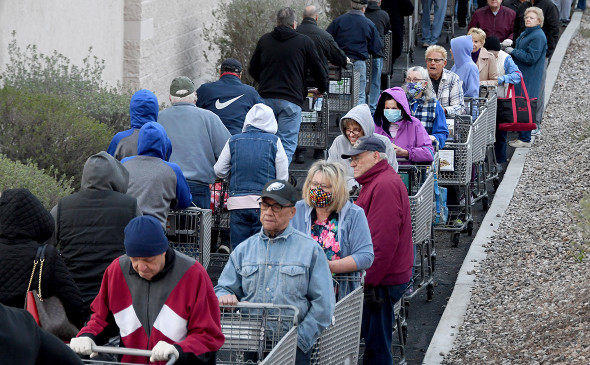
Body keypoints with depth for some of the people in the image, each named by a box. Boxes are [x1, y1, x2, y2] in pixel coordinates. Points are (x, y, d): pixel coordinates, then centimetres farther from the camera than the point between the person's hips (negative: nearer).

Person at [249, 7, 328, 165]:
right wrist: (322, 89, 28)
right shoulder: (305, 42, 2)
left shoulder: (264, 40, 11)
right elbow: (318, 69, 8)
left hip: (266, 98, 3)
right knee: (287, 145, -3)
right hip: (291, 100, -3)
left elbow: (253, 69, 19)